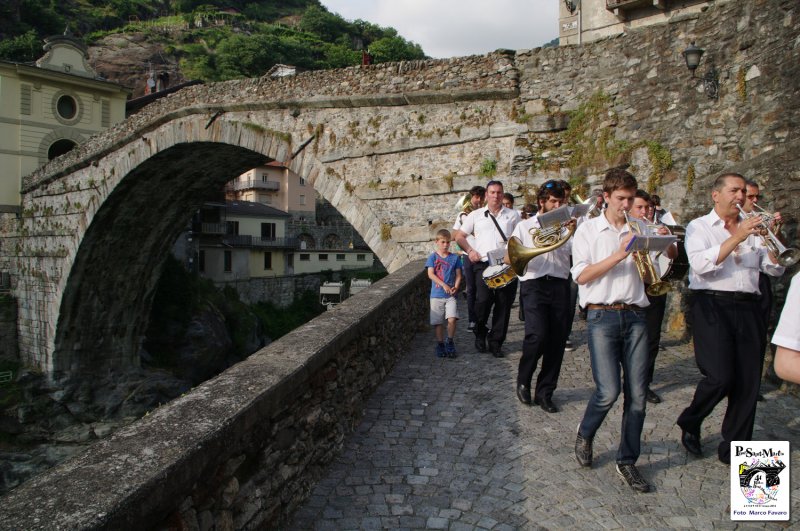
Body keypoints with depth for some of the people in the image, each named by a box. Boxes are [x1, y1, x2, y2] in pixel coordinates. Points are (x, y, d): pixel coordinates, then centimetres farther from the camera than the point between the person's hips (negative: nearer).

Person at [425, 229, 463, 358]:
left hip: (451, 295, 1)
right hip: (436, 294, 0)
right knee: (438, 322, 2)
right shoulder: (433, 257, 2)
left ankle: (450, 343, 5)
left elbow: (458, 275, 7)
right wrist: (444, 285, -18)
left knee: (452, 319, -14)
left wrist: (455, 287, -12)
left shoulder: (455, 257, 7)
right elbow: (430, 274, -7)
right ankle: (440, 344, 18)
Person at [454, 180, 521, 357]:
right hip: (483, 263, -1)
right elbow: (459, 236, 14)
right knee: (484, 299, -17)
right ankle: (480, 333, 10)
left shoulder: (513, 215, 14)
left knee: (504, 304, 1)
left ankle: (496, 343, 15)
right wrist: (470, 250, -1)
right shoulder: (475, 215, 12)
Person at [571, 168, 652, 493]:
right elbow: (581, 276, -7)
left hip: (635, 316, 4)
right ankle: (585, 435, 20)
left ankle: (627, 461, 19)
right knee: (608, 391, -11)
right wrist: (619, 255, -14)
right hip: (603, 316, -3)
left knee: (637, 394, 3)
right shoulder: (588, 229, 4)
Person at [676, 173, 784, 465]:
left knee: (748, 381, 3)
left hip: (747, 307, 5)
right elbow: (700, 264, -14)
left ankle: (734, 449, 15)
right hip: (712, 305, -5)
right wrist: (737, 237, -18)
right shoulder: (699, 227, 4)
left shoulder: (753, 229, 16)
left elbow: (775, 268, 10)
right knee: (720, 376, -15)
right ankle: (689, 423, 13)